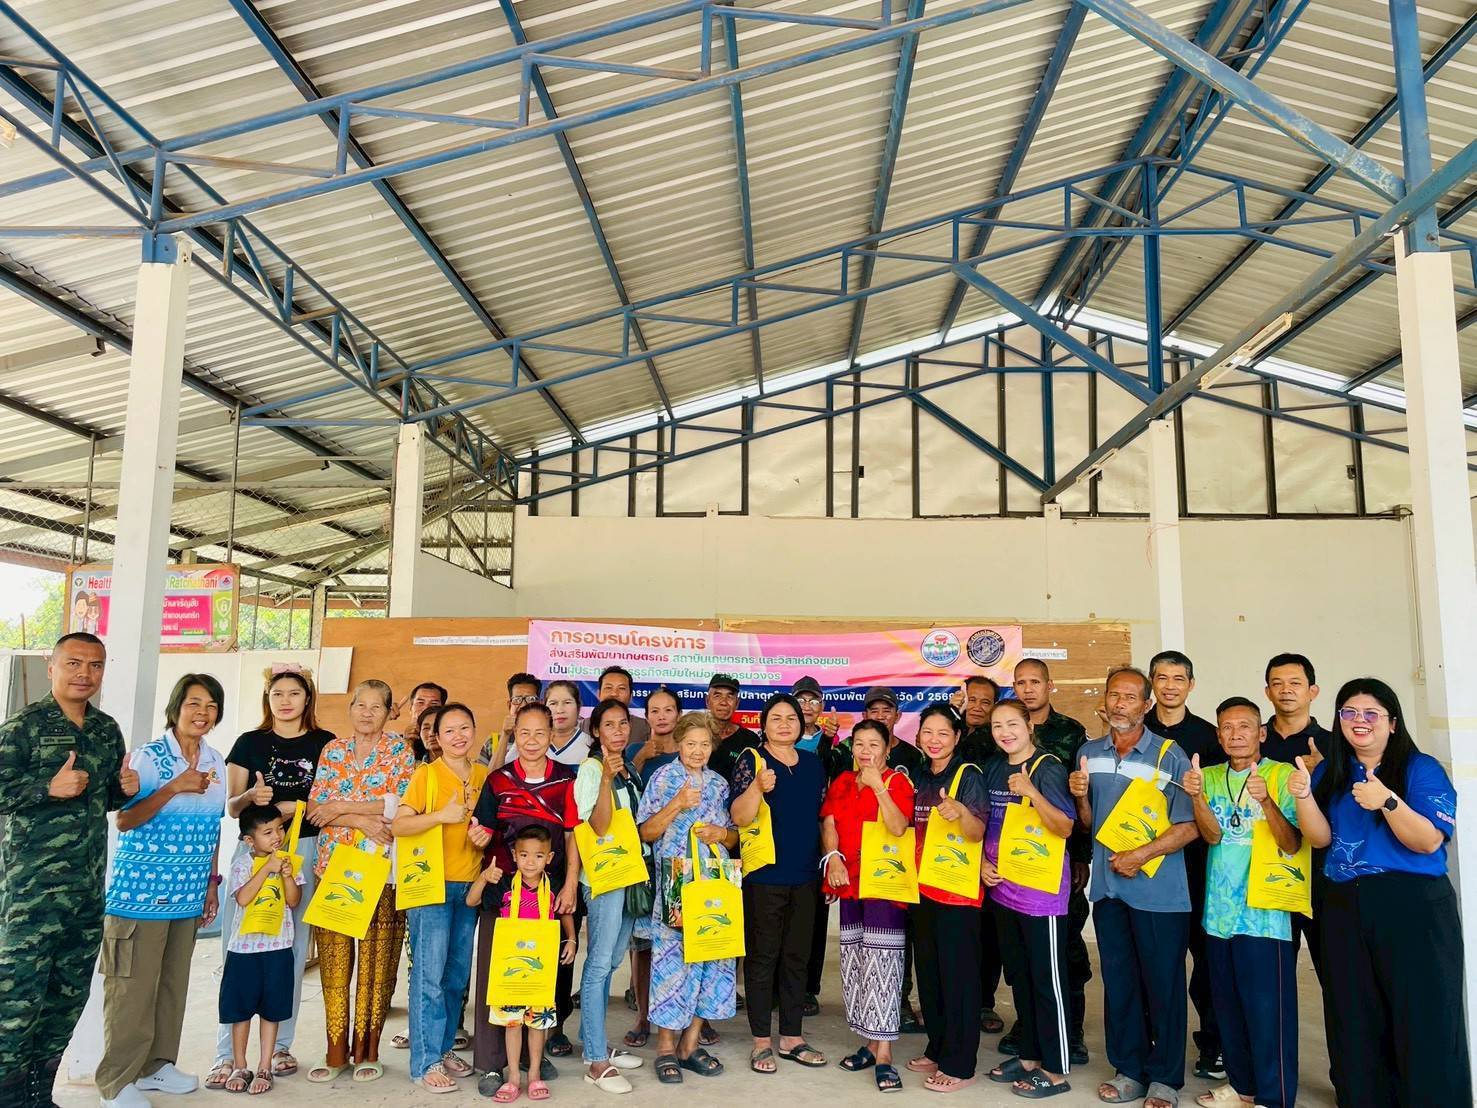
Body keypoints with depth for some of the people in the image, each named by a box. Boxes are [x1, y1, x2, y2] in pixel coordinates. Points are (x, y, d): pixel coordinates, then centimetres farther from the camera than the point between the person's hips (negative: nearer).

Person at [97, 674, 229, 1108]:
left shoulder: (217, 763, 8)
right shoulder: (148, 757, -9)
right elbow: (124, 820, -15)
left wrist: (212, 883, 14)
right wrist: (174, 787, -27)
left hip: (188, 894, 6)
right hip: (141, 891, -6)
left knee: (174, 983, 13)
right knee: (133, 986, 0)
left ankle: (157, 1064, 26)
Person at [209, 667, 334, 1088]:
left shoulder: (325, 744, 7)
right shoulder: (250, 742, 7)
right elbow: (231, 807, 4)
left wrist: (294, 807, -9)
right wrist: (251, 796, -17)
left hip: (305, 853, 0)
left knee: (291, 952, 5)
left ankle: (280, 1046, 16)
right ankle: (227, 1053, 4)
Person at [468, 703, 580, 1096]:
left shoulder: (566, 780, 2)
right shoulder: (497, 780, 3)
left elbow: (572, 836, 2)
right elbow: (484, 834, 6)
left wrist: (570, 885, -5)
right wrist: (480, 838, -17)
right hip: (501, 887, 0)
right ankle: (490, 1063, 11)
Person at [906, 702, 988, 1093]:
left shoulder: (969, 776, -11)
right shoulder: (921, 777, 9)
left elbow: (977, 833, -20)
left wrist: (960, 812, -40)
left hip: (957, 889, -7)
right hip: (923, 887, 7)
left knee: (957, 974, -1)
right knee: (928, 971, 14)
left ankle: (959, 1065, 9)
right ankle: (937, 1049, 28)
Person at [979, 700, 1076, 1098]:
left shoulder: (1048, 768, -11)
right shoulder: (992, 769, 8)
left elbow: (1065, 827, -17)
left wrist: (1031, 792, -28)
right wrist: (983, 862, 3)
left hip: (1041, 890, -7)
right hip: (1002, 887, 7)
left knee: (1046, 979, 2)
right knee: (1019, 975, 16)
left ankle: (1055, 1070, 13)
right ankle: (1029, 1056, 29)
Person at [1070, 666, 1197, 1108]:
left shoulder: (1170, 756, -7)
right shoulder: (1089, 753, 6)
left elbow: (1188, 826, -10)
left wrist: (1140, 856, -16)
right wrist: (1081, 796, -7)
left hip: (1159, 891, -4)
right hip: (1107, 886, 4)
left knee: (1163, 984, 6)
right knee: (1118, 983, 13)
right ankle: (1129, 1070, 26)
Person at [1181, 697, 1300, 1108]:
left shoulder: (1283, 776, -6)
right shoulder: (1210, 776, 7)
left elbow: (1291, 844, -13)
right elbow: (1211, 835, -5)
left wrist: (1266, 801, -30)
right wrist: (1196, 795, -22)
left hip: (1266, 912, -5)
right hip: (1219, 910, 5)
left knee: (1267, 1008, -1)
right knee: (1228, 1005, 15)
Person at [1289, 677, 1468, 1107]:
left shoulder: (1421, 769, -4)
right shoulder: (1329, 773, 10)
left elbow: (1429, 841, -13)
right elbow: (1320, 838, 2)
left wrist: (1387, 801, -27)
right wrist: (1303, 795, -14)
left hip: (1413, 909, -4)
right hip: (1344, 910, 5)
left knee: (1423, 1023, -3)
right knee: (1356, 1024, 12)